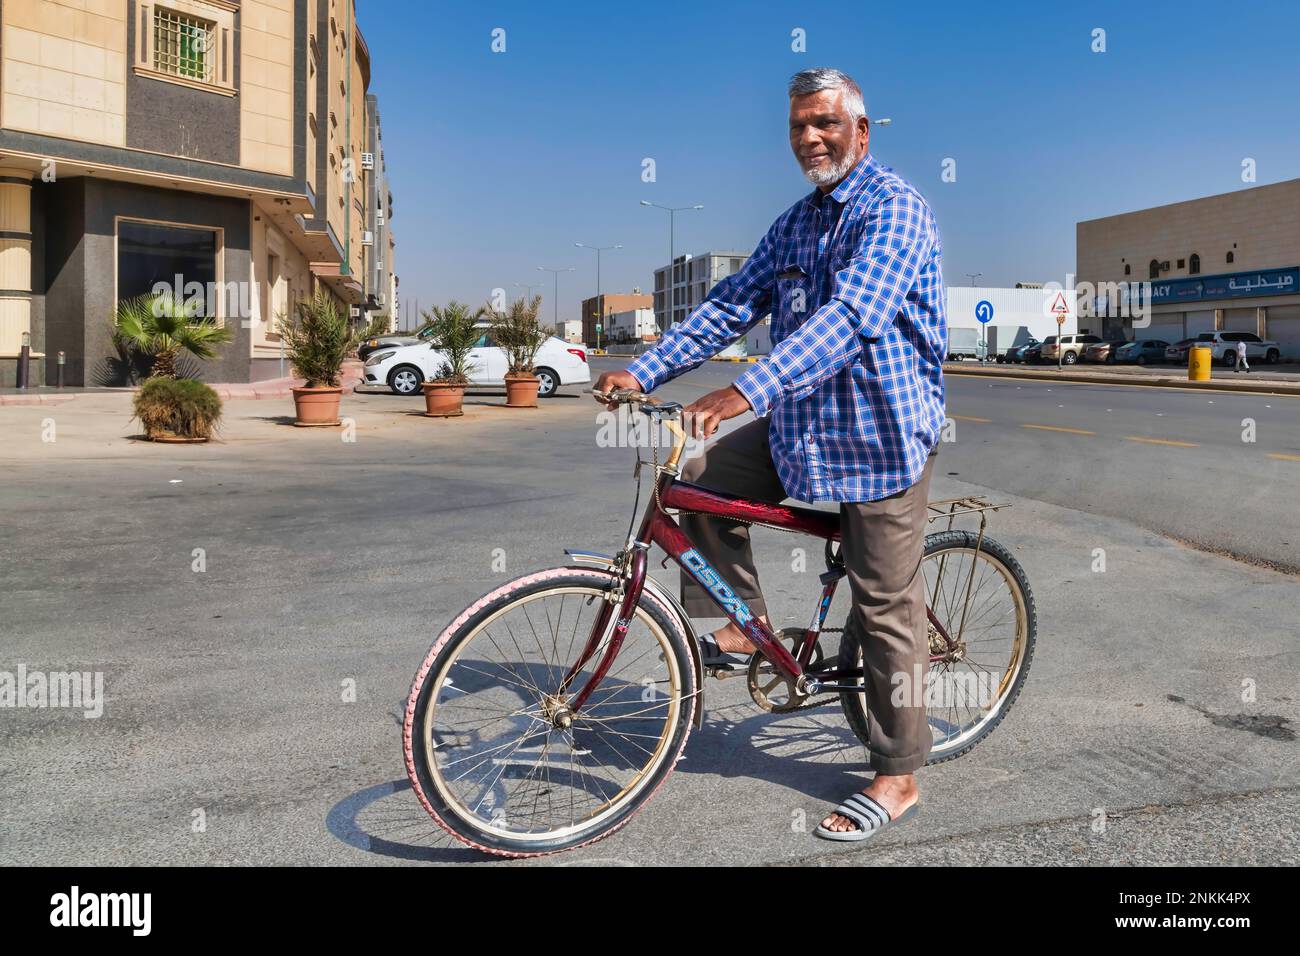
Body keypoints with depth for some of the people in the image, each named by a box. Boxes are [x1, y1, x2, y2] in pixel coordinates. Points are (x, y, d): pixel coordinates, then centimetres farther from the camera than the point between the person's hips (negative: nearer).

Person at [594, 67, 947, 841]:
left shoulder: (895, 209, -14)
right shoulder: (796, 223, 14)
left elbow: (851, 314, -30)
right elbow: (731, 306, 11)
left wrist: (748, 389, -42)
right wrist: (642, 372, 0)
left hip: (881, 432, -8)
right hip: (800, 425, 8)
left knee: (885, 608, -1)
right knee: (702, 478, -4)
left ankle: (899, 778, 15)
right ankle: (744, 626, 12)